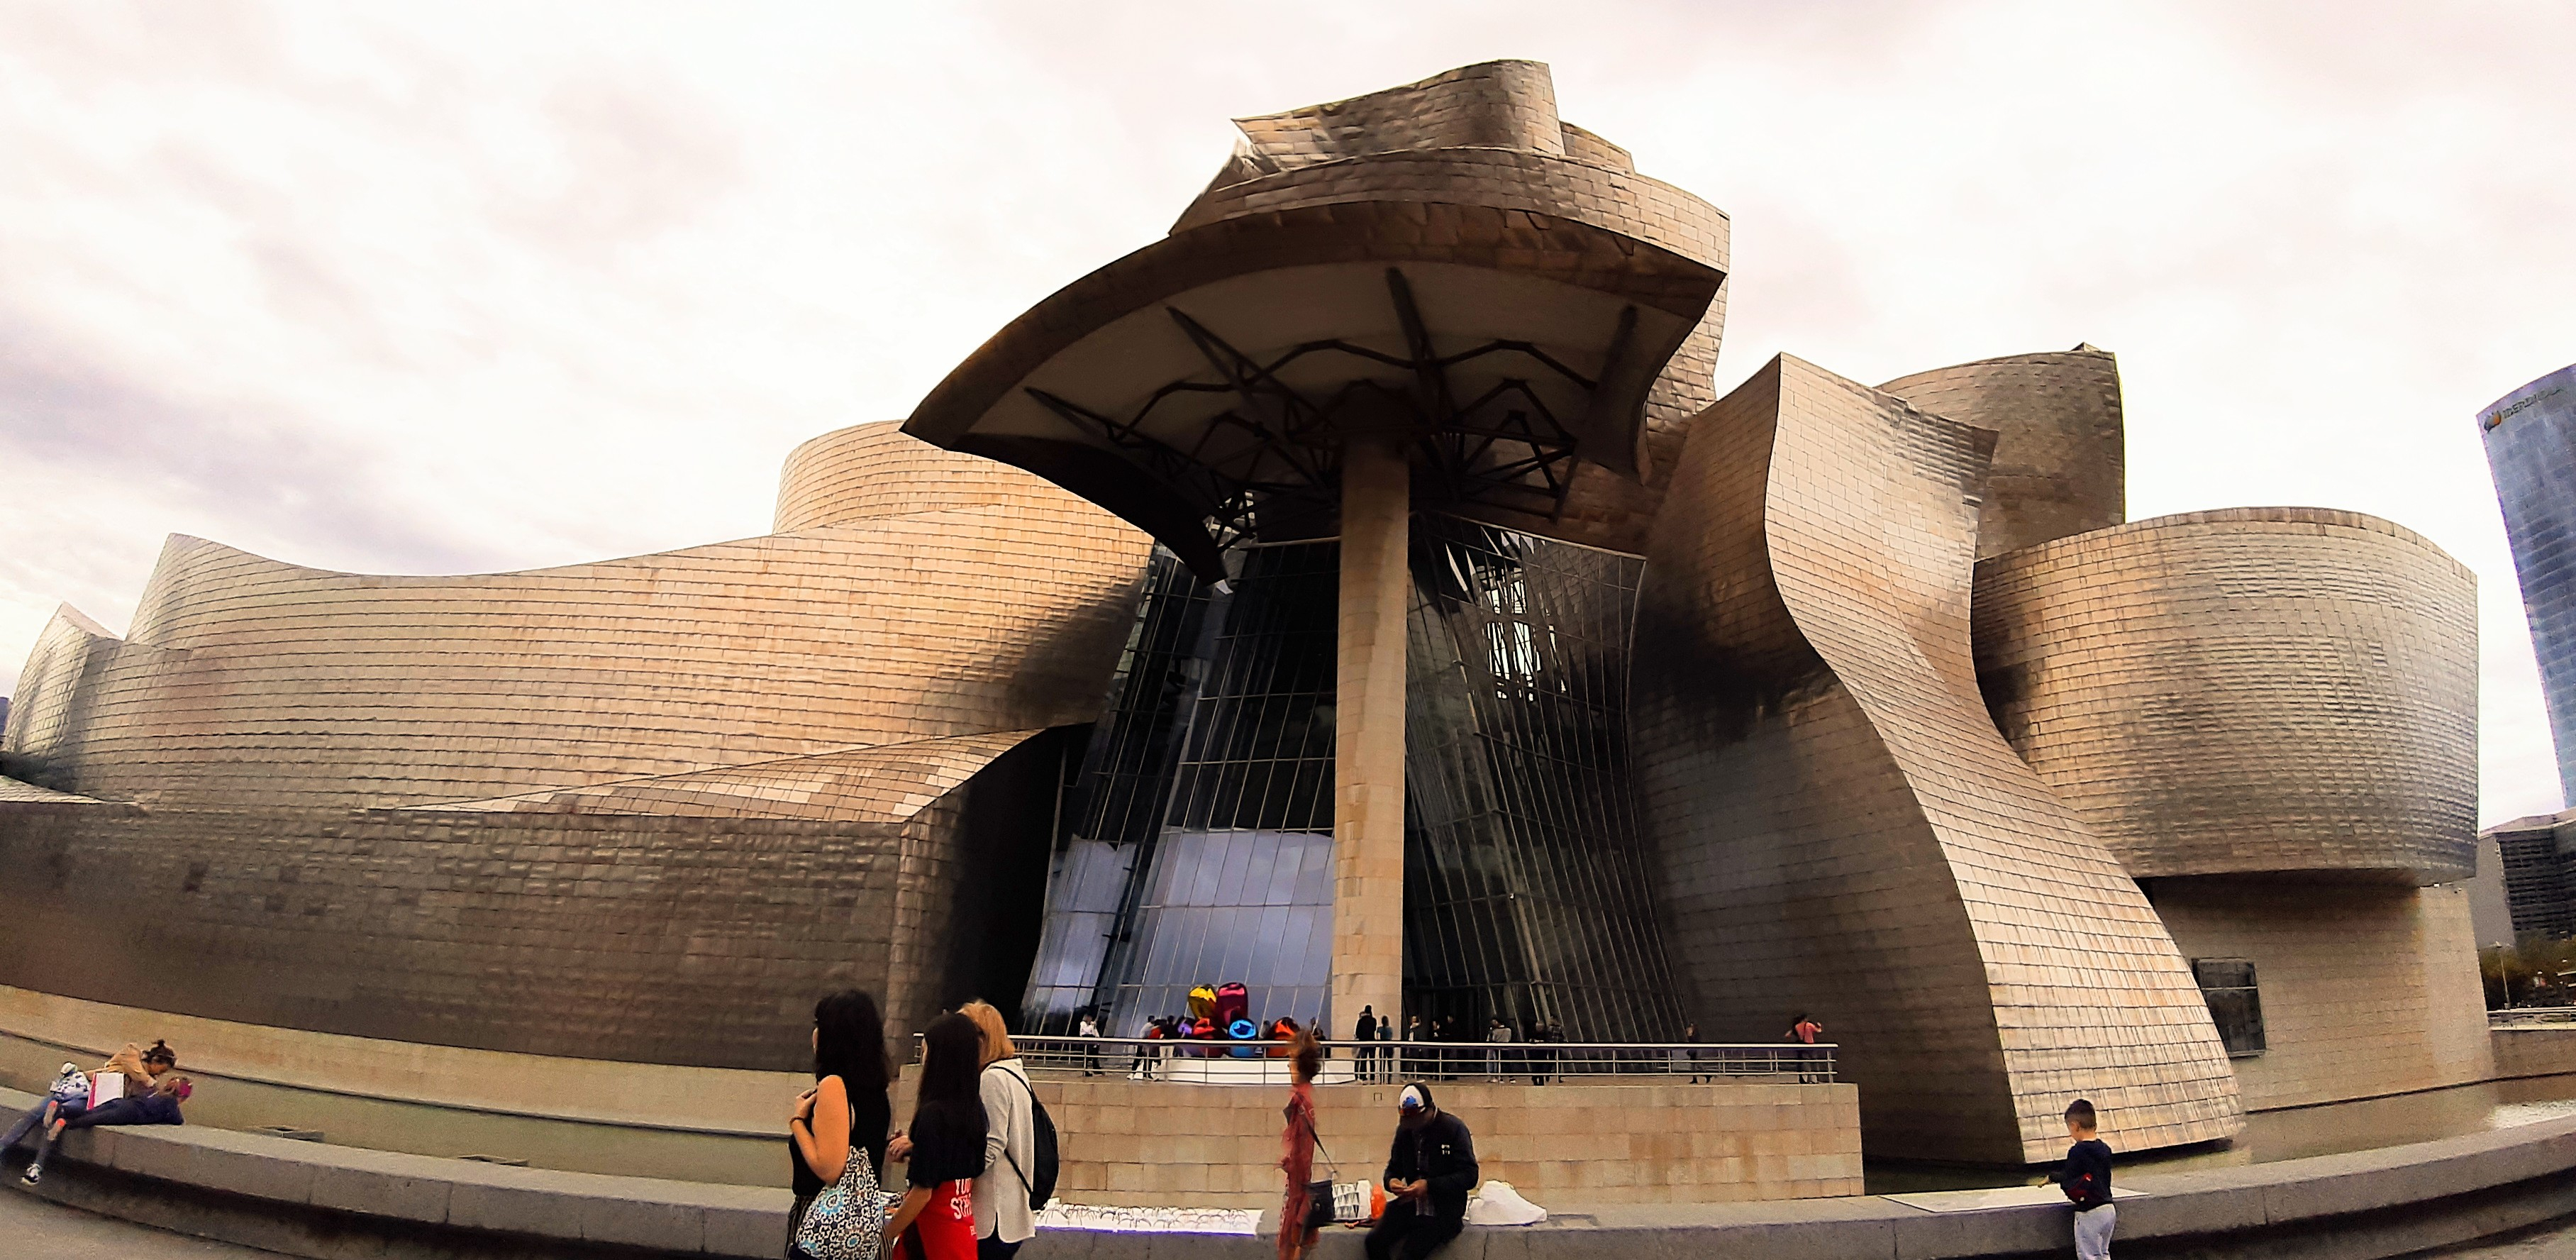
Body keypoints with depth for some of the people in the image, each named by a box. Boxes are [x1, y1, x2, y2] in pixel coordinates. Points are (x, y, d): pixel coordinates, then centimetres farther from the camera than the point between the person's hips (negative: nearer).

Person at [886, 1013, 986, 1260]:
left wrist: (885, 1235, -6)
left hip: (933, 1232, -8)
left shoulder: (933, 1113, -18)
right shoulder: (974, 1108, 4)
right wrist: (913, 1150, 17)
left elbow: (923, 1191, -17)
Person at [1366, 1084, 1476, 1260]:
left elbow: (1469, 1176, -14)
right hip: (1410, 1204, 5)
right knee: (1374, 1241, -17)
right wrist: (1391, 1181, -8)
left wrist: (1429, 1185, -24)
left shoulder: (1454, 1129, -11)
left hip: (1443, 1212, -5)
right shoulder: (1404, 1130, 5)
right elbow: (1394, 1167, 17)